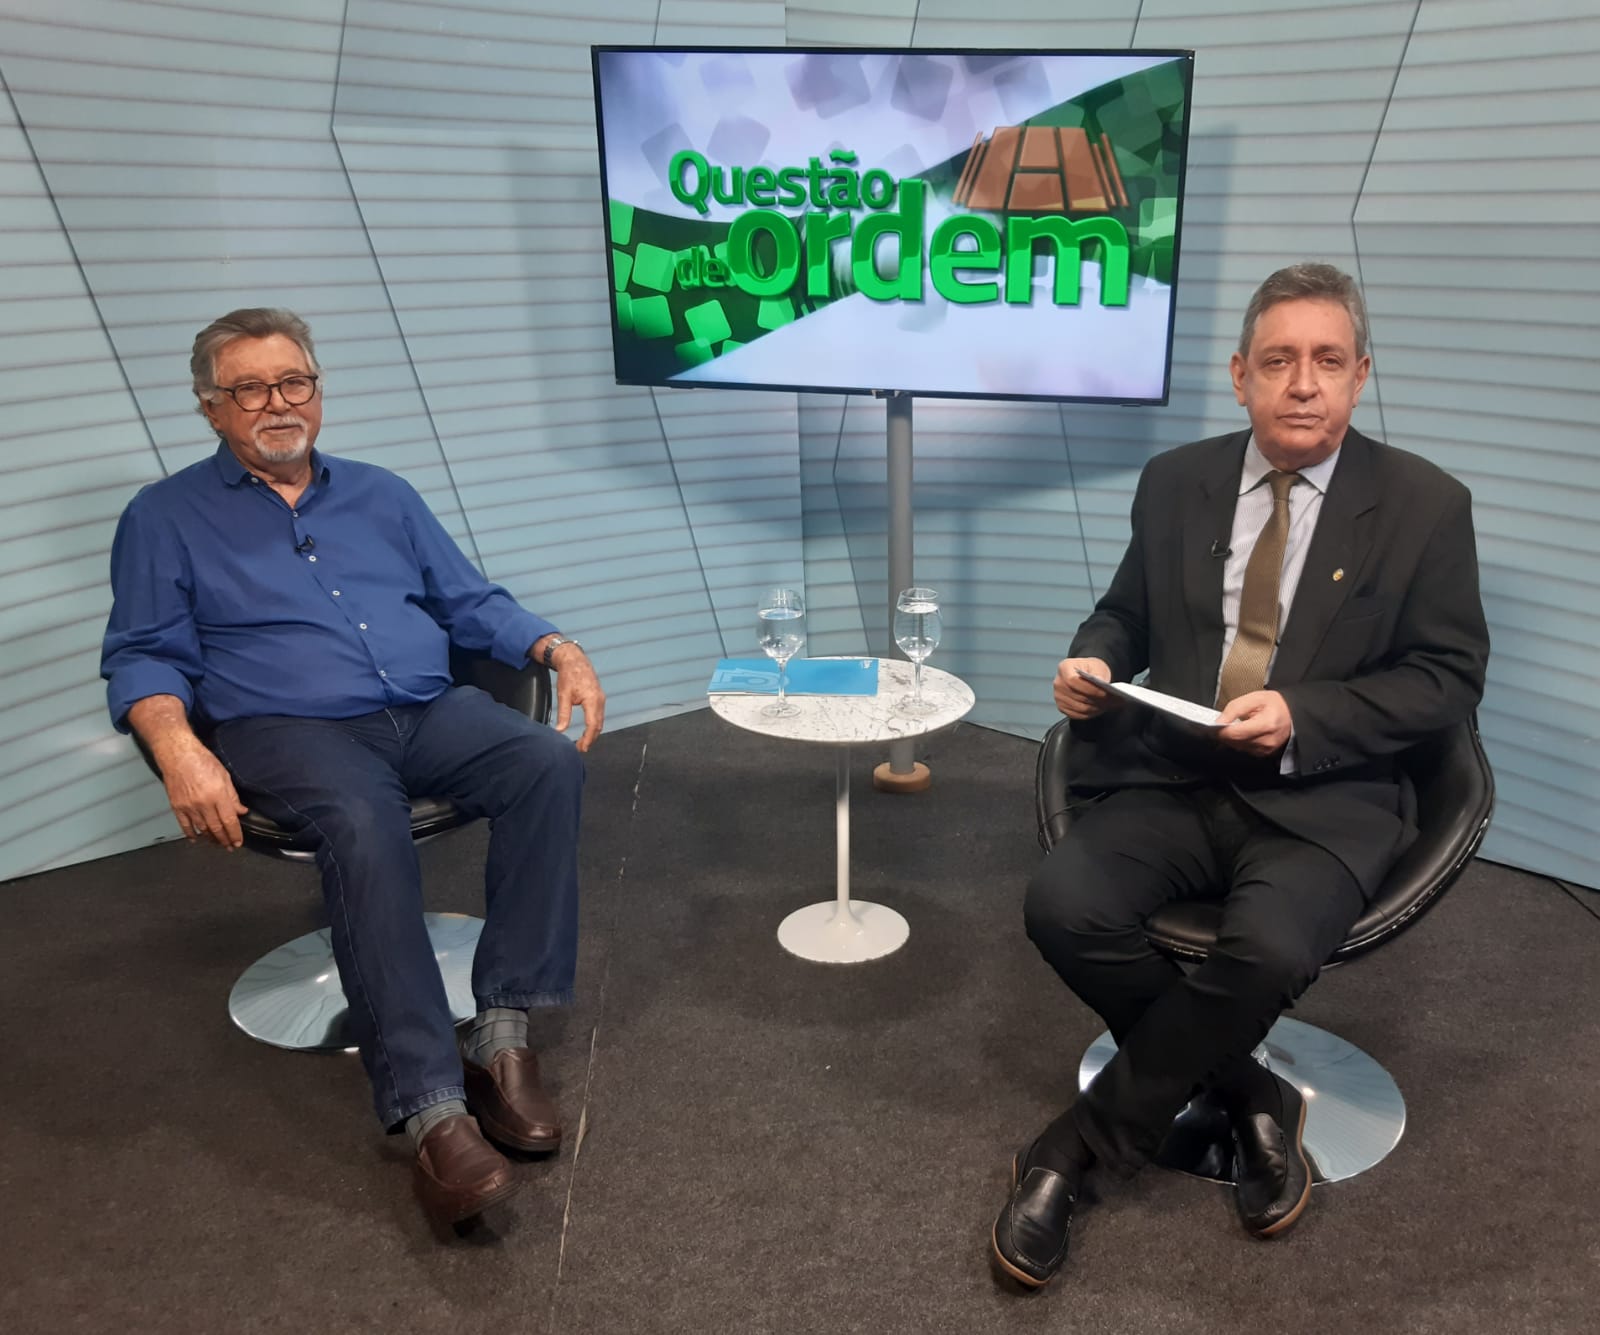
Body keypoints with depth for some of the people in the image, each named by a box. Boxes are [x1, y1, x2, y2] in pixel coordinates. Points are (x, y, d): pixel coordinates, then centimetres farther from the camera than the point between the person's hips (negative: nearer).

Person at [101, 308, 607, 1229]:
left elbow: (472, 605, 19)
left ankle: (504, 1035, -24)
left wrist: (559, 648, 0)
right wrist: (179, 748, -18)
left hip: (429, 712, 4)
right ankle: (434, 1115, -38)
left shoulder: (381, 495, 22)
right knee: (364, 826, -38)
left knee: (549, 763, -27)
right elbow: (143, 658, 3)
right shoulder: (167, 518, 11)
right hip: (288, 730, -4)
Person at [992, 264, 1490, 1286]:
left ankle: (1083, 1146, -9)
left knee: (1269, 950, -33)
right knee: (1063, 906, -24)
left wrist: (1301, 719, -16)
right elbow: (1128, 613, 19)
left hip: (1324, 800, -3)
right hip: (1174, 779, 3)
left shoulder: (1426, 505, 0)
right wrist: (1094, 660, -6)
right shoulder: (1176, 481, 9)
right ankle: (1250, 1097, 0)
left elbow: (1450, 676, -1)